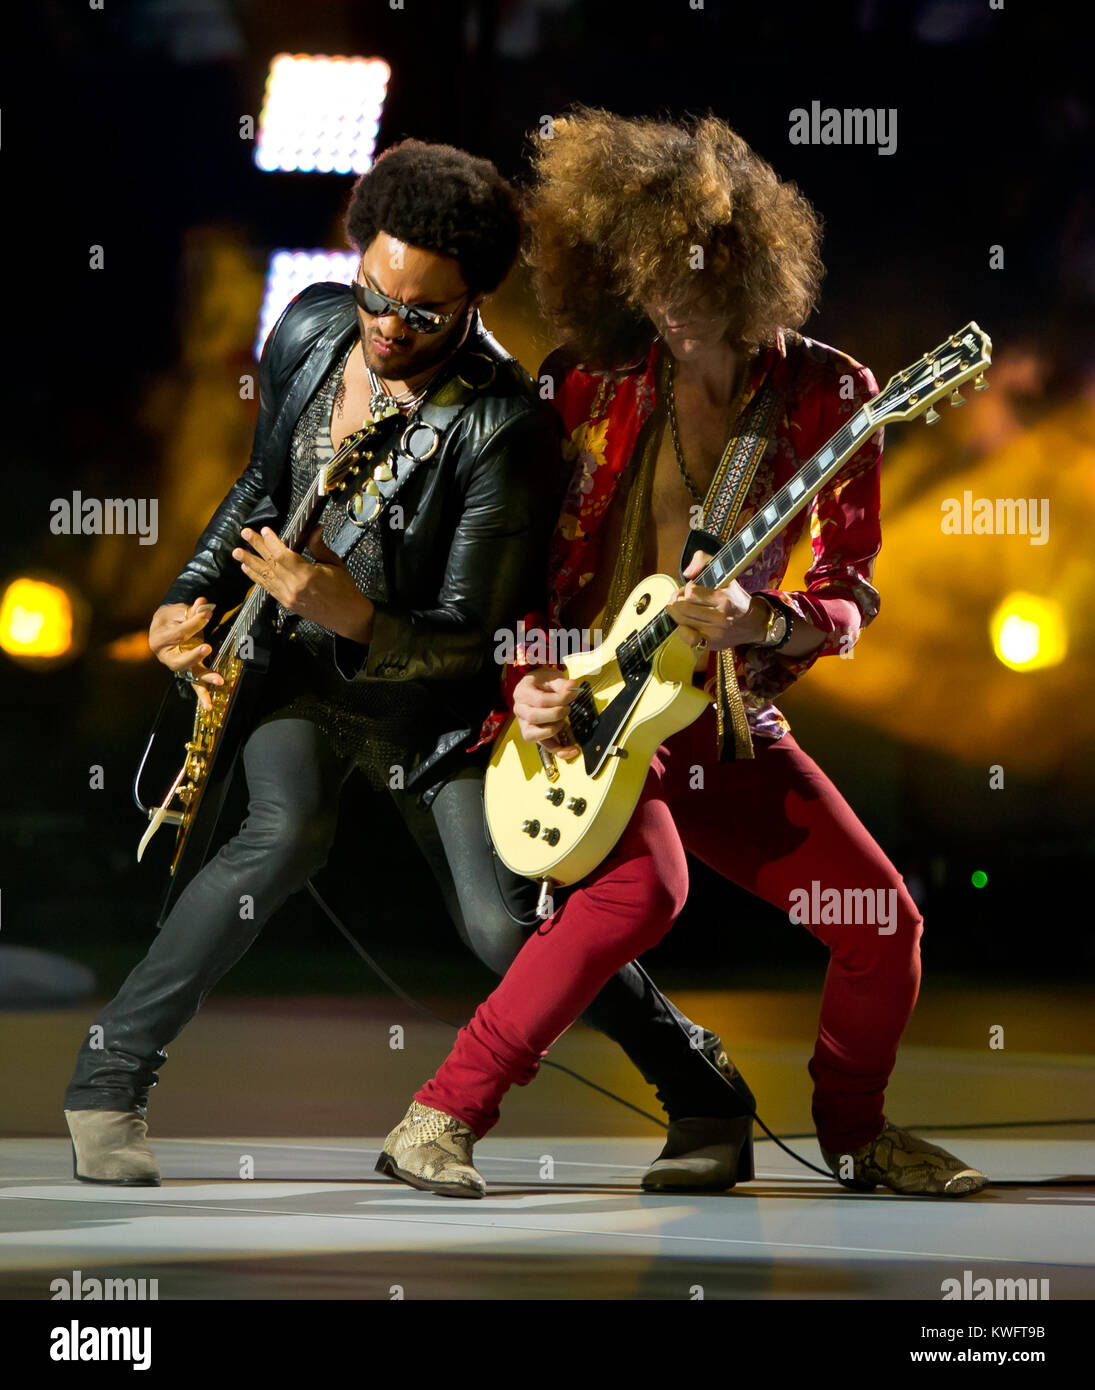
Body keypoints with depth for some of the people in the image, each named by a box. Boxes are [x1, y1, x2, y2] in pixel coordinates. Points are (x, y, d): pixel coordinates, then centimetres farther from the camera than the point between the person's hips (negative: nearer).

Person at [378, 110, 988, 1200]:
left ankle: (852, 1128, 27)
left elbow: (850, 595, -4)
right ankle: (442, 1120, -23)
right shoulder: (592, 386, -2)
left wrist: (760, 621, -24)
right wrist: (527, 680, -10)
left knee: (883, 924, -2)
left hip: (730, 725, 3)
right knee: (643, 887, -31)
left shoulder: (826, 394, -2)